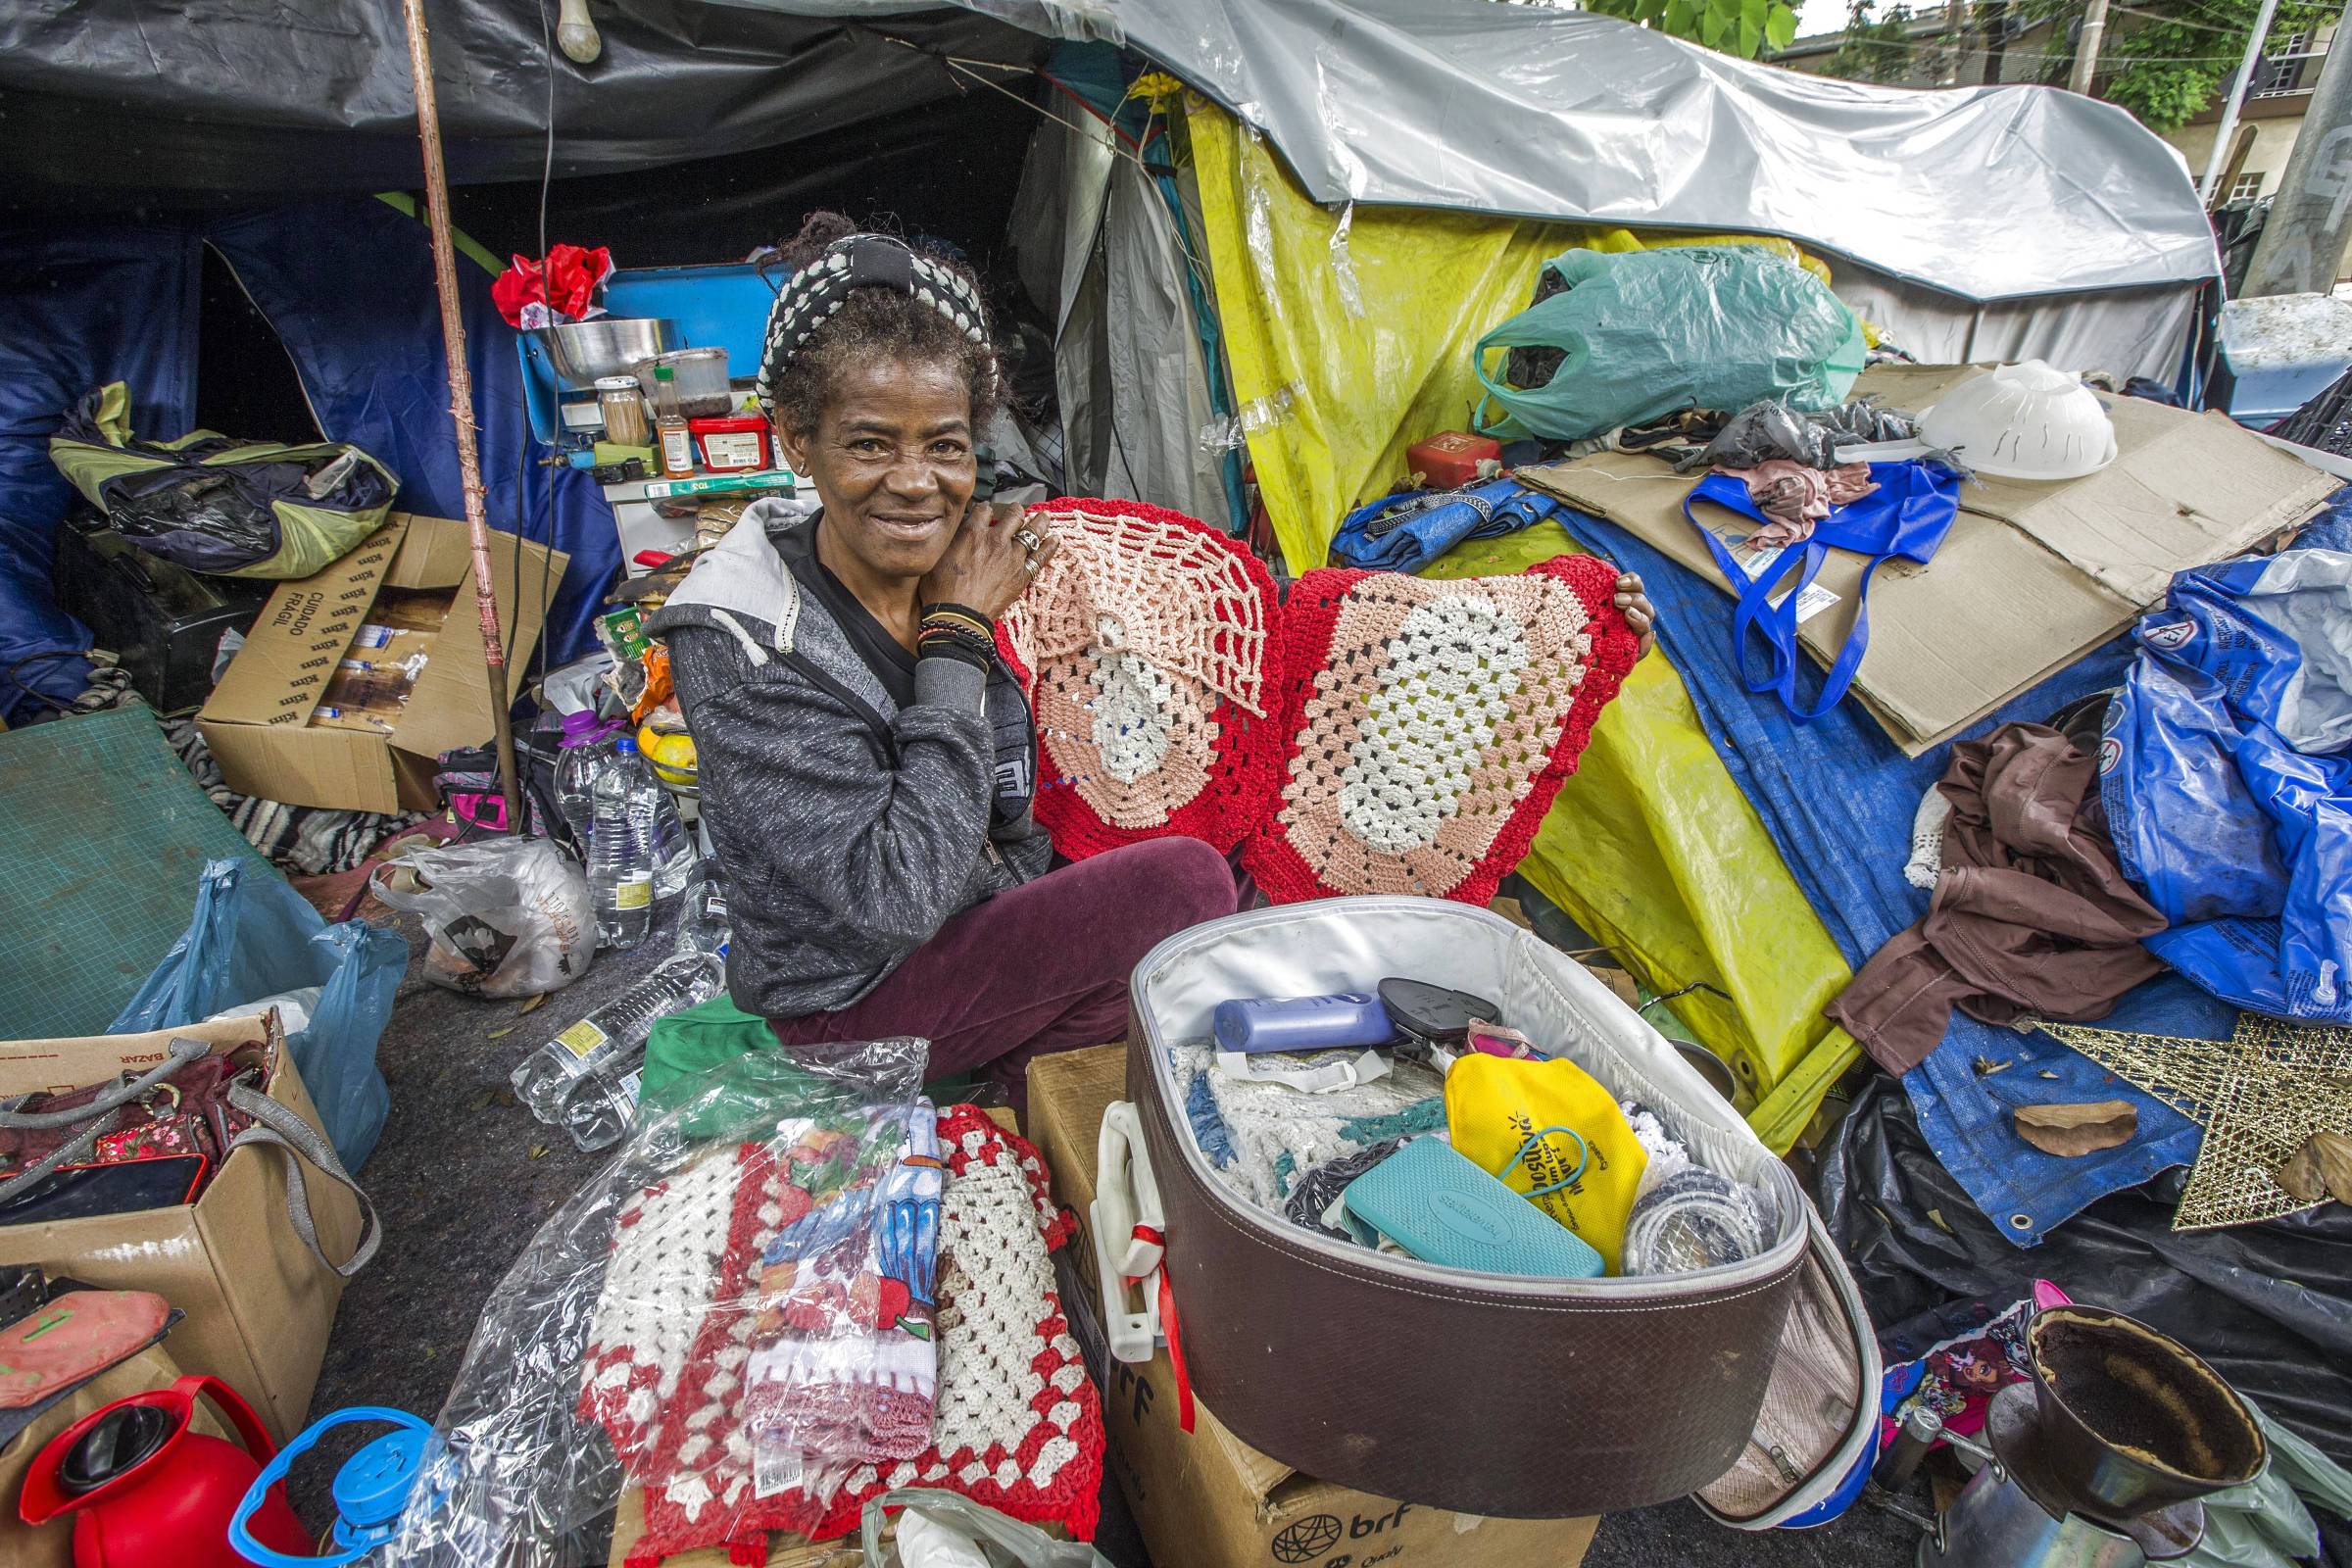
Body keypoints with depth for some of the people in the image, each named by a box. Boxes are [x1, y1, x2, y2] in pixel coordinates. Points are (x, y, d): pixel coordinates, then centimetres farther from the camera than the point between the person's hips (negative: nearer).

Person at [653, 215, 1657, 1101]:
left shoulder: (987, 565, -8)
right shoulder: (743, 643, -22)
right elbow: (893, 899, -28)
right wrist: (959, 639, -24)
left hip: (1008, 919, 5)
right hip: (851, 1006, -4)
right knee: (1182, 881, -23)